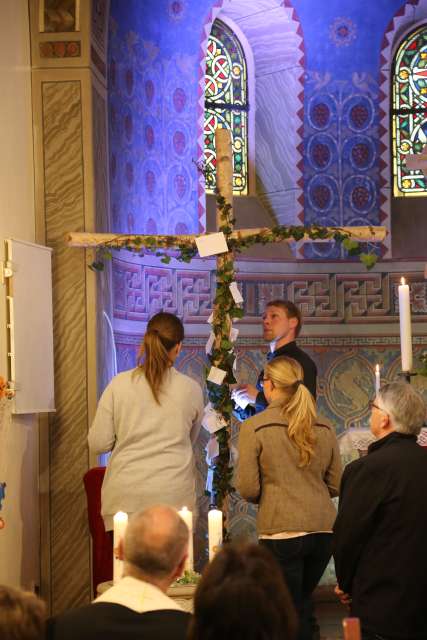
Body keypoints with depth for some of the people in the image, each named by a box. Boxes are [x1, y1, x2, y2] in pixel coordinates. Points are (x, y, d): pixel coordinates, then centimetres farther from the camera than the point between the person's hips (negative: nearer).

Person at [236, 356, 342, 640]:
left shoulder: (254, 427, -6)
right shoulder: (324, 429, 6)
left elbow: (247, 488, -8)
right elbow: (336, 485, 11)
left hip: (281, 531, -4)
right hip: (324, 529, 5)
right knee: (304, 600, 23)